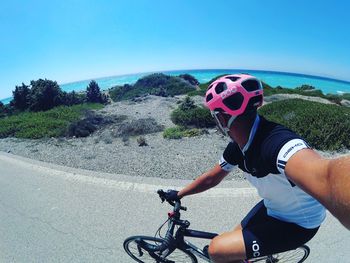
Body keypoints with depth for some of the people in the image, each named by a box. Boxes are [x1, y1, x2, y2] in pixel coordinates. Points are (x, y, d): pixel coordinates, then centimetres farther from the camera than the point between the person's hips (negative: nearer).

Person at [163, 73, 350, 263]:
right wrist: (179, 194, 8)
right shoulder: (237, 146, -10)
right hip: (272, 208, 7)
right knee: (234, 242, 19)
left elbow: (328, 178, -59)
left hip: (297, 223, -7)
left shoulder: (278, 143, -38)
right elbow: (212, 177, 2)